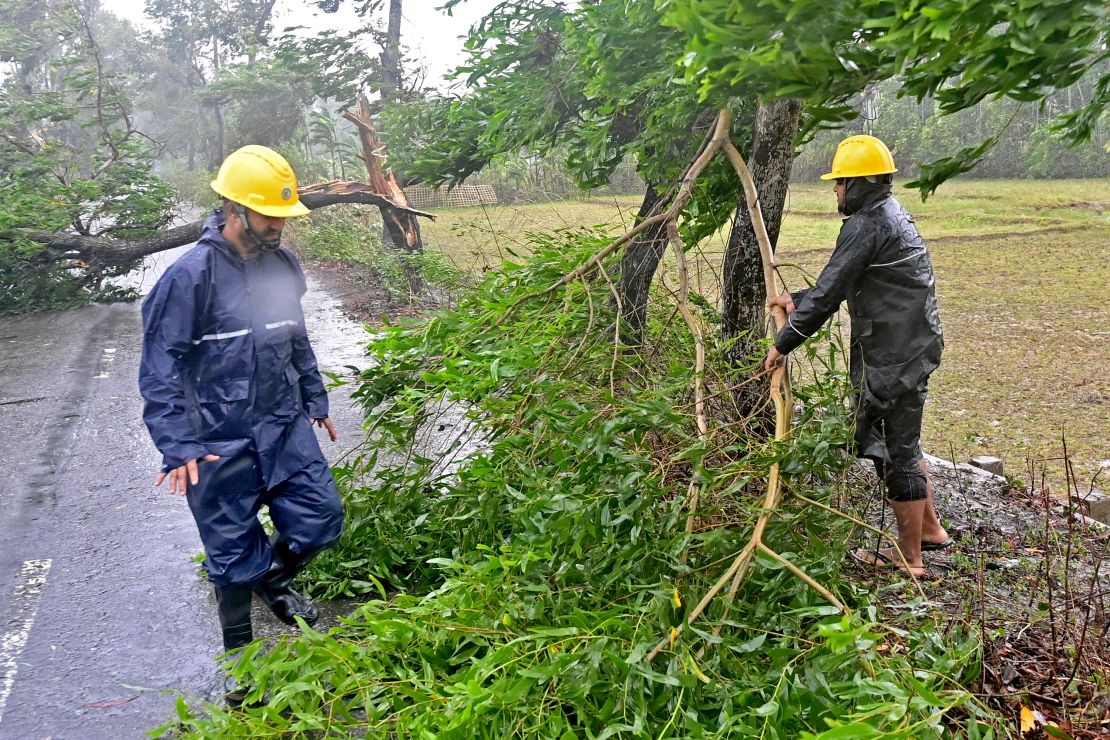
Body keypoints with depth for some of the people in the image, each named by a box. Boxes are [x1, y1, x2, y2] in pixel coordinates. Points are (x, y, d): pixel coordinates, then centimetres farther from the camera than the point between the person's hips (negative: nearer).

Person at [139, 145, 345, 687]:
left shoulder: (283, 266, 4)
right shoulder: (190, 276, -15)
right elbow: (160, 369, -14)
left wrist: (315, 401, 21)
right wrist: (179, 446, -20)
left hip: (284, 428, 5)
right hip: (220, 443, -5)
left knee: (320, 518, 6)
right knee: (235, 551, 6)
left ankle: (274, 581, 40)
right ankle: (239, 652, 31)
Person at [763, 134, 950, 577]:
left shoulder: (866, 225, -17)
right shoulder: (893, 214, 15)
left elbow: (829, 293, -19)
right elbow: (842, 284, 22)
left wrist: (783, 344, -11)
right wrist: (797, 301, 22)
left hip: (893, 356, -10)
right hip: (912, 346, 10)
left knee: (894, 450, 1)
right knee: (900, 443, 22)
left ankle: (908, 557, 13)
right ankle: (929, 529, 34)